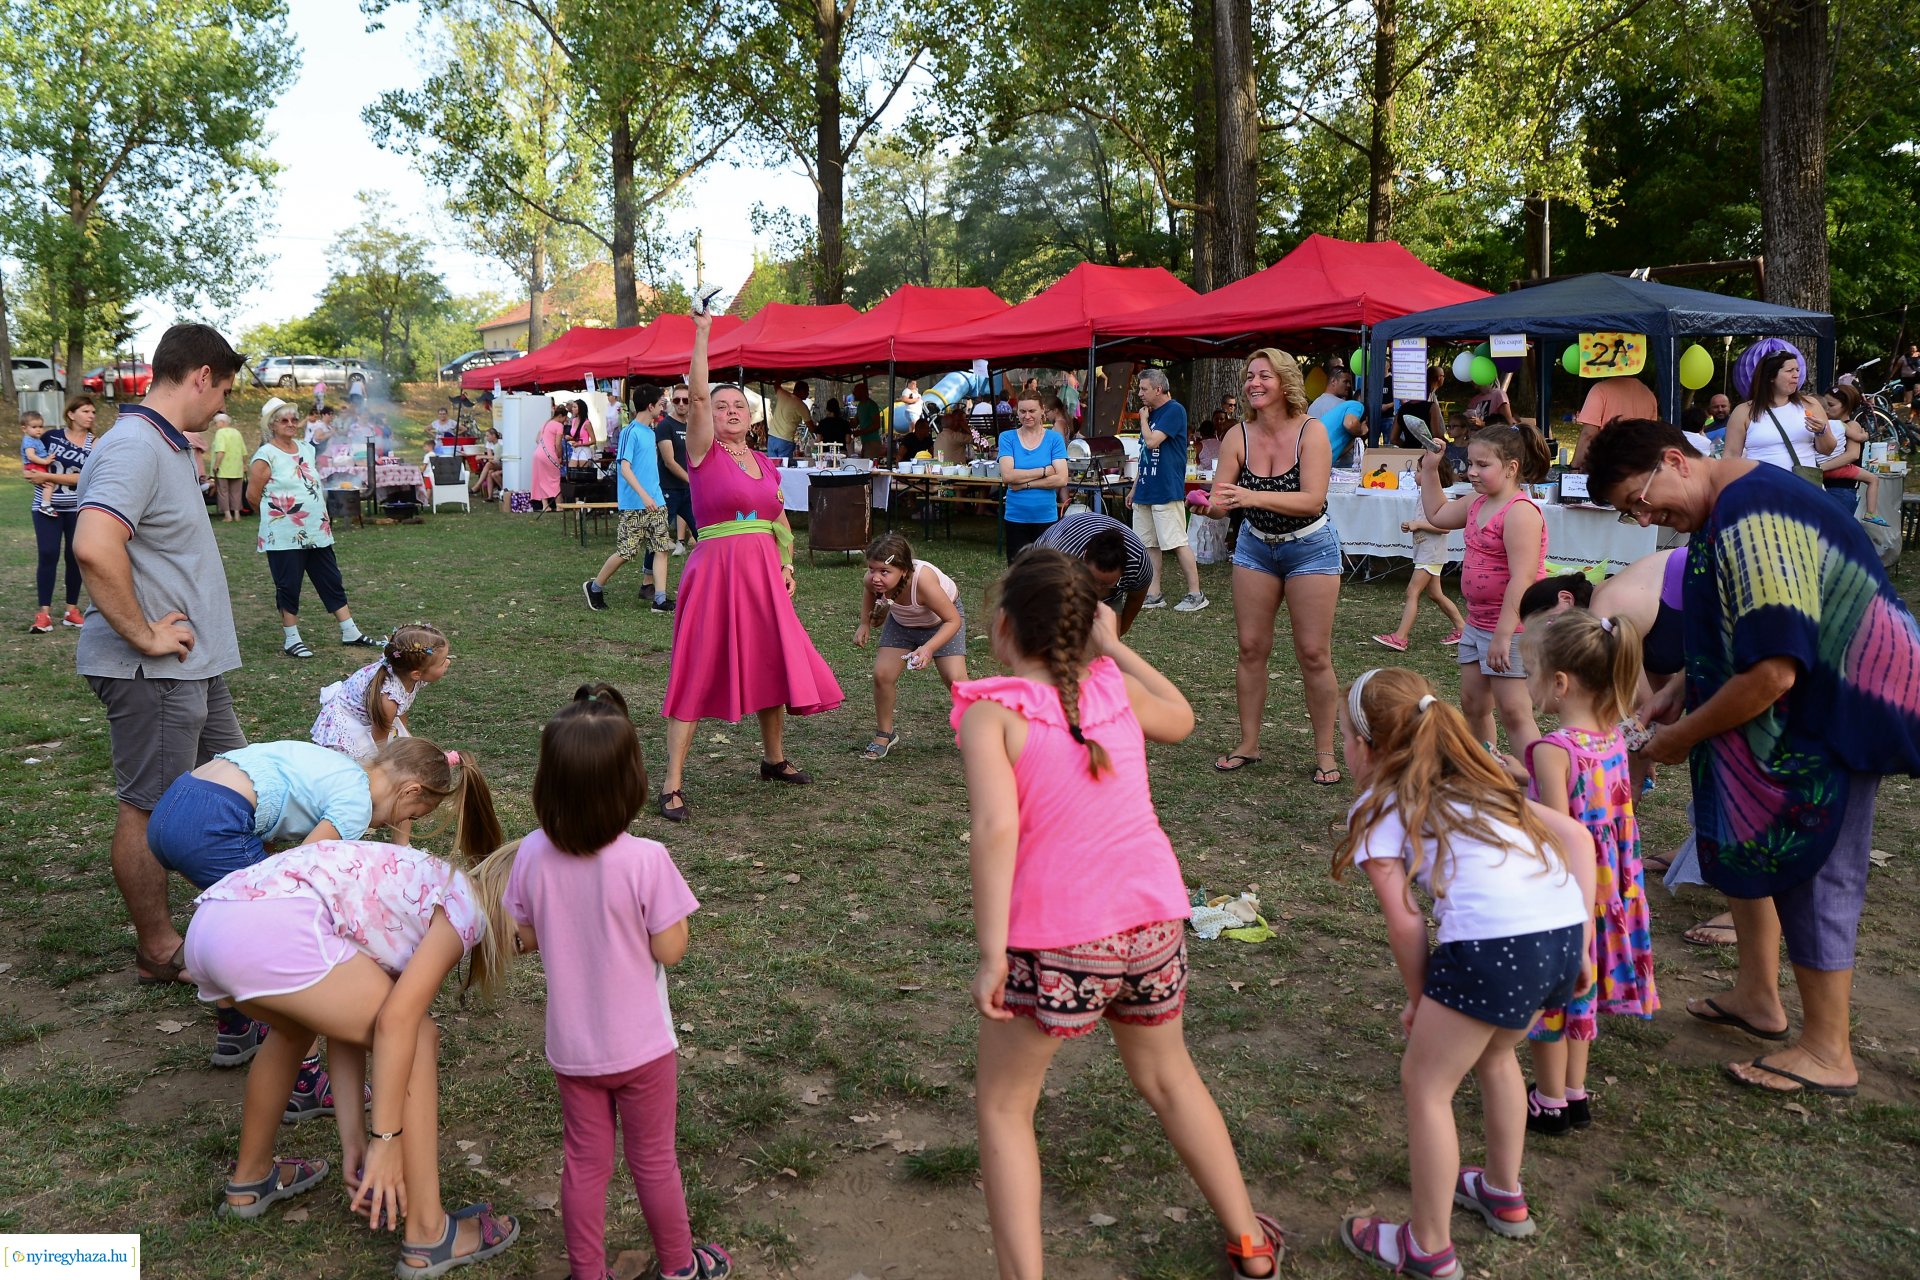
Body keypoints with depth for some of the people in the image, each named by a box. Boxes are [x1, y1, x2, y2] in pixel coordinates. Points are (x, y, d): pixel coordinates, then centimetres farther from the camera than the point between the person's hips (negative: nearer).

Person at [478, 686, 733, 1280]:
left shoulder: (530, 856, -15)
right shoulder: (646, 860, -27)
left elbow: (523, 937, -2)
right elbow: (670, 949, -19)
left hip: (571, 1047, 3)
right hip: (642, 1046, -3)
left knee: (584, 1163, 19)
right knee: (654, 1160, 18)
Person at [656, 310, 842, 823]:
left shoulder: (766, 464, 13)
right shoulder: (704, 453, -3)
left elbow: (780, 522, 21)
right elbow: (697, 395, -16)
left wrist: (787, 566, 8)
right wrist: (702, 333, -16)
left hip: (763, 573, 6)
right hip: (715, 568, -6)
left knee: (772, 662, 13)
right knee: (698, 672, -5)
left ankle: (774, 758, 34)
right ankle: (672, 784, -2)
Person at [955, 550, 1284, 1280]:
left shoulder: (991, 712, -9)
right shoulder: (1113, 686, 5)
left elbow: (996, 826, -23)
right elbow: (1180, 720, 26)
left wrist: (990, 953, -20)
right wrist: (1113, 645, 25)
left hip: (1055, 940, -5)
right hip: (1152, 919, 5)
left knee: (1002, 1108, 17)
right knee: (1167, 1076, 29)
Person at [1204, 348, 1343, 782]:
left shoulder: (1310, 432, -18)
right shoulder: (1238, 437, -8)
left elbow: (1313, 500, -27)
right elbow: (1219, 499, -8)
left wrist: (1253, 497, -39)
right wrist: (1219, 503, -34)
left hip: (1309, 547, -4)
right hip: (1255, 546, 4)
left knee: (1313, 653, -3)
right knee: (1250, 648, 4)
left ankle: (1325, 752, 8)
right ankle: (1248, 745, 16)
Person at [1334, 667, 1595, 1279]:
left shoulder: (1376, 808, 8)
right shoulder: (1478, 782, 28)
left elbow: (1404, 920, 1)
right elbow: (1577, 836, 20)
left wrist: (1418, 997, 16)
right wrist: (1579, 944, 19)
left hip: (1493, 944, -8)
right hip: (1565, 929, 8)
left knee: (1425, 1084, 13)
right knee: (1493, 1054, 33)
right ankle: (1504, 1195, 49)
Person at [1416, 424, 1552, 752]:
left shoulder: (1521, 512, -21)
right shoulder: (1477, 504, 8)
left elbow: (1522, 579, -26)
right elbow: (1437, 514, 28)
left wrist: (1503, 635, -28)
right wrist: (1430, 469, 18)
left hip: (1511, 627, -10)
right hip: (1477, 623, 10)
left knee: (1513, 713, -8)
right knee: (1472, 704, 16)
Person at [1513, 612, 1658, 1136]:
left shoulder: (1552, 750, -24)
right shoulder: (1613, 738, -1)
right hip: (1602, 891, 7)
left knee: (1548, 991, 10)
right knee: (1577, 989, 21)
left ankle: (1550, 1103, 24)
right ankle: (1575, 1094, 35)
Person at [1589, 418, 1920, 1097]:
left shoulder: (1754, 524, -30)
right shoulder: (1724, 506, 5)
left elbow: (1772, 672, -32)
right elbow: (1732, 634, 17)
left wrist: (1682, 735, -19)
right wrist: (1678, 691, 6)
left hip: (1838, 711, -10)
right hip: (1806, 702, 10)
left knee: (1813, 871, -1)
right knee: (1742, 837, 18)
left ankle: (1827, 1053, 14)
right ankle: (1757, 996, 34)